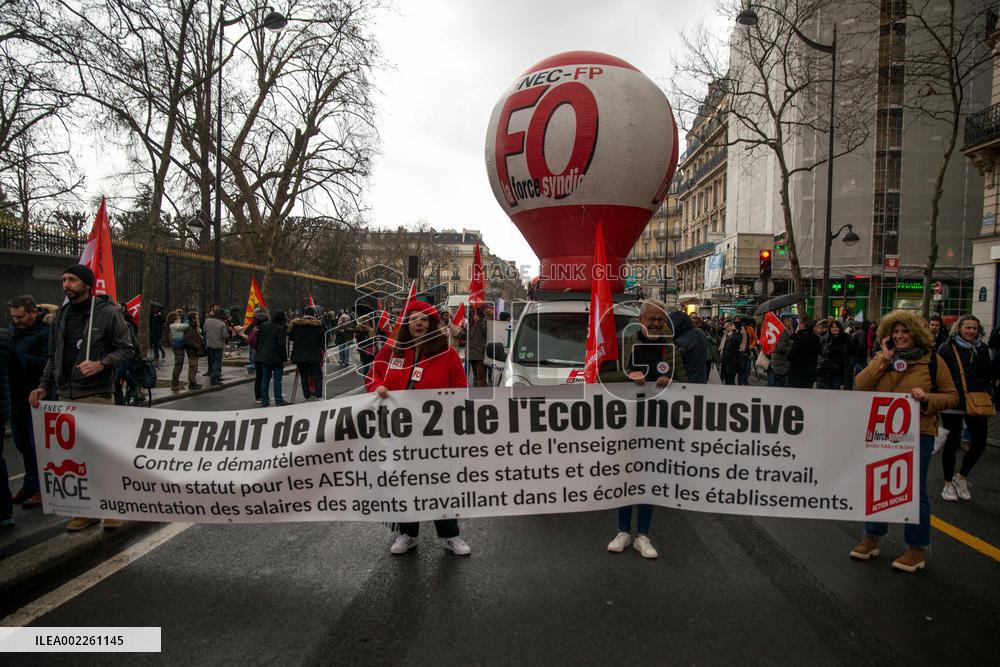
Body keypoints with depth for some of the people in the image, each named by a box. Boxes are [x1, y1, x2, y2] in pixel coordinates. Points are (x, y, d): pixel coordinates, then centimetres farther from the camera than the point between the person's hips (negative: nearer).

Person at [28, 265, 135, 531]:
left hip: (96, 394, -6)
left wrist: (101, 364, -20)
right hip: (65, 394, 6)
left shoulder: (107, 312, -5)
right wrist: (44, 385, 9)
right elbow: (54, 356, 19)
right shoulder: (62, 315, 13)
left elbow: (126, 349, -5)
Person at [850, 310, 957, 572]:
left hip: (917, 434, -4)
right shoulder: (881, 359, 7)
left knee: (914, 490, 2)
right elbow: (861, 385, -8)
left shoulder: (932, 360, -2)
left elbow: (951, 396, 0)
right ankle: (871, 538, 28)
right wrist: (884, 359, -11)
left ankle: (917, 548, 17)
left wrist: (927, 398, -19)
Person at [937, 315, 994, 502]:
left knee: (979, 443, 2)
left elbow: (988, 377, 15)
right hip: (953, 404, -4)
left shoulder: (982, 349, 8)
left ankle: (961, 477, 26)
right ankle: (948, 484, 20)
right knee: (952, 443, 4)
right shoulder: (947, 348, -6)